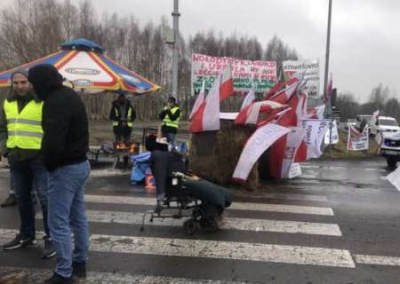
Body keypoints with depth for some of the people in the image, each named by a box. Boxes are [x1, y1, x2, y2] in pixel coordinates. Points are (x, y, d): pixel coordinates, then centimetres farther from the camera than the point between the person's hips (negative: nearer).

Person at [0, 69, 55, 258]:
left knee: (45, 199, -3)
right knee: (22, 198, 15)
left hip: (39, 158, -6)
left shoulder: (43, 102, -9)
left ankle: (50, 238, 7)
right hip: (16, 159, 7)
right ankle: (27, 235, 30)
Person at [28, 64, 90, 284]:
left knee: (58, 223, -1)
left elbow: (53, 141, -31)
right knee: (78, 217, 18)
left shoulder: (55, 102, -22)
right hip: (81, 163, 10)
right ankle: (80, 262, 31)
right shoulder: (70, 95, 11)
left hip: (65, 168, -10)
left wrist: (49, 164, -13)